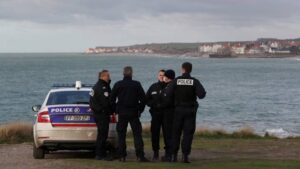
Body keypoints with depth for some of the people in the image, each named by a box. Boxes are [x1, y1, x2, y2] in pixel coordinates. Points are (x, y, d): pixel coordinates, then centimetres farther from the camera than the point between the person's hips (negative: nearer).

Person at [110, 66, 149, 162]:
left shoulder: (118, 85, 0)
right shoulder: (136, 85, -3)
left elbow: (112, 99, 2)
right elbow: (143, 98, -1)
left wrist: (116, 110, 13)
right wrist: (140, 109, 10)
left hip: (121, 113, 1)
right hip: (134, 113, -1)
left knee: (121, 135, 6)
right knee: (137, 134, 0)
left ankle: (122, 156, 4)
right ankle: (140, 156, -7)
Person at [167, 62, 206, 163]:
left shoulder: (176, 81, -4)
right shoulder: (194, 81, -5)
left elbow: (168, 93, -12)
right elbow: (201, 94, -16)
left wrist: (177, 96, 8)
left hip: (178, 109, 1)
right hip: (190, 110, -1)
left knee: (176, 132, 11)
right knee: (188, 133, 2)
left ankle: (174, 155, 11)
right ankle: (185, 155, -5)